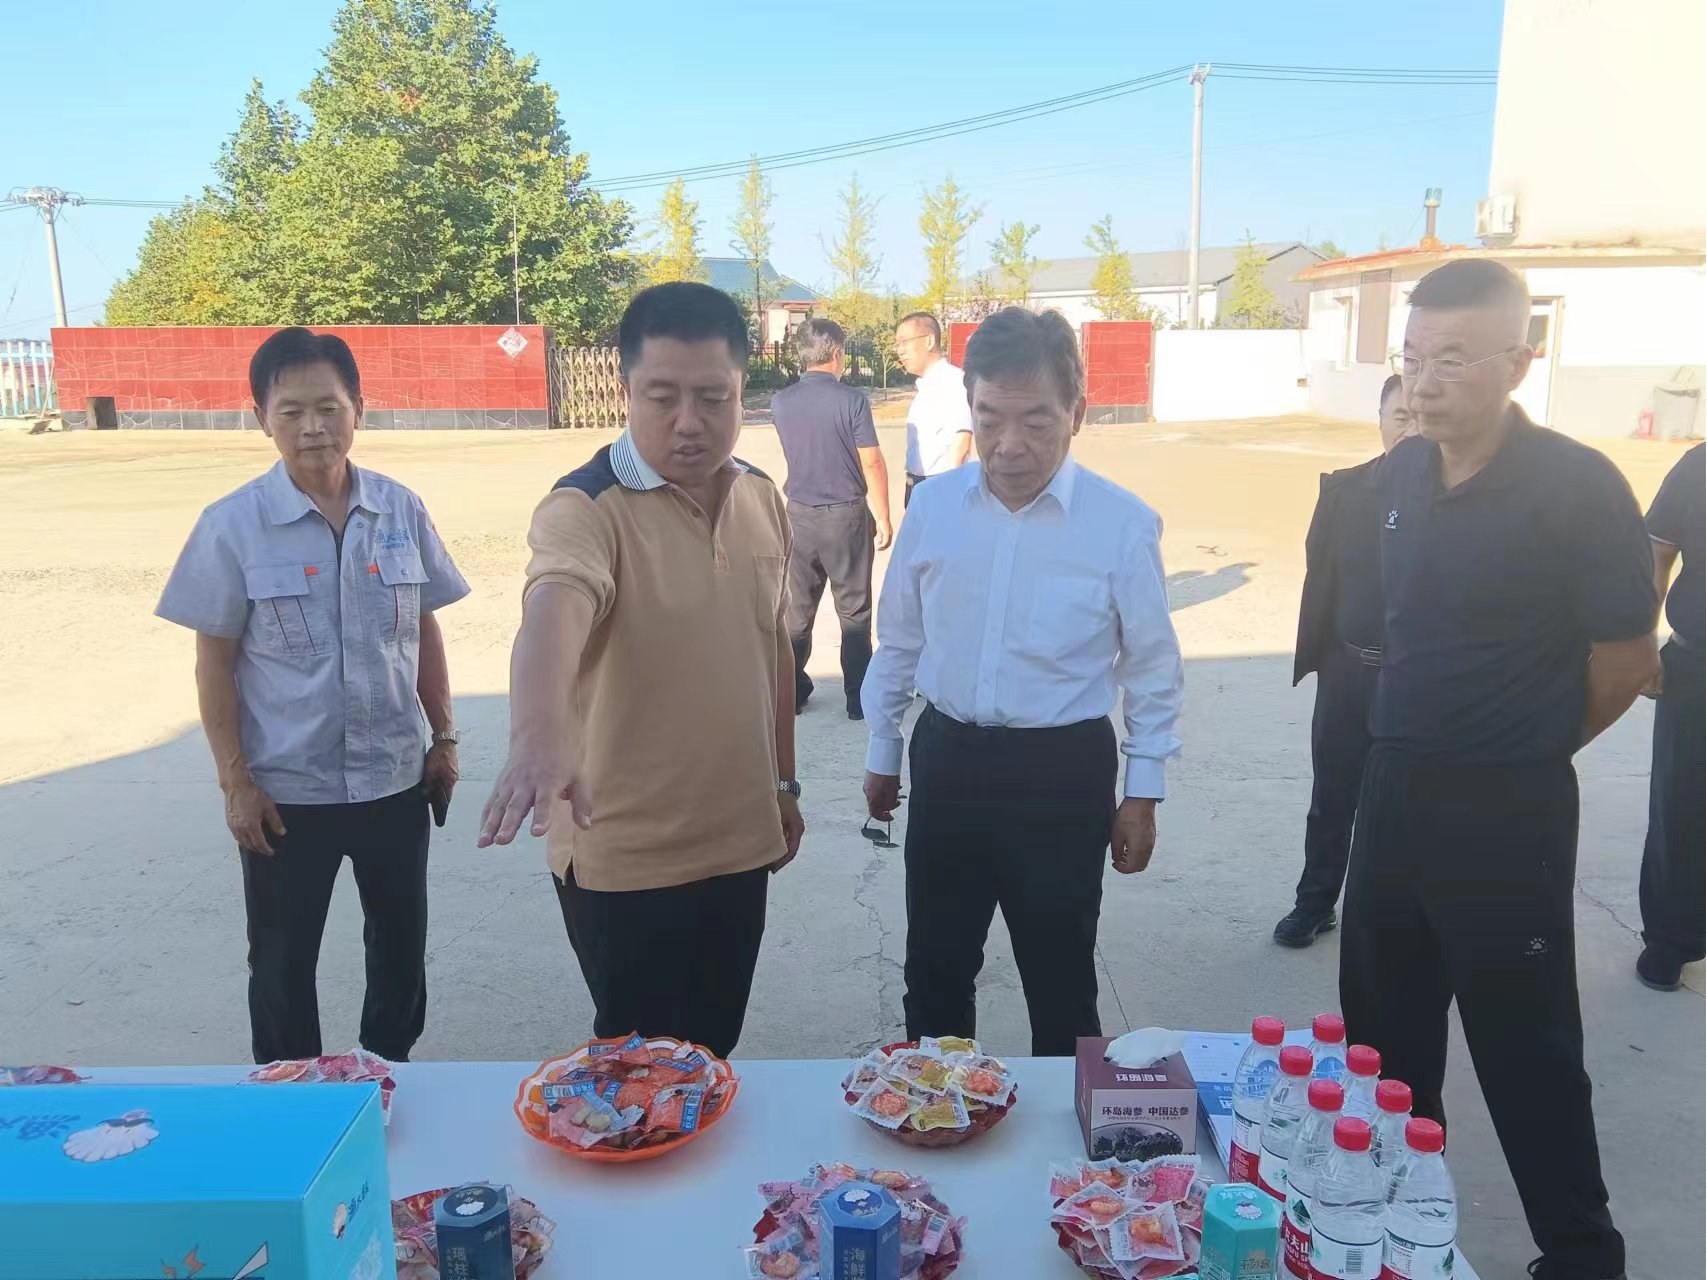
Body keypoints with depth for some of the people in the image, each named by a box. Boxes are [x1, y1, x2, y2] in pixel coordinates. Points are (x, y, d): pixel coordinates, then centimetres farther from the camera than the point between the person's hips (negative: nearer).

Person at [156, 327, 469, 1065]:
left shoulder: (401, 510, -3)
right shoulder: (233, 526, -10)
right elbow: (214, 662, -6)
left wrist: (444, 737, 6)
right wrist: (236, 781, -8)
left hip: (394, 776, 3)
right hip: (287, 787, -2)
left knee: (400, 939, 18)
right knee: (283, 956, 13)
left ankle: (392, 1071, 40)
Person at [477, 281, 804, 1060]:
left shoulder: (762, 499, 2)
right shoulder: (585, 508, -19)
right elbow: (552, 612, -40)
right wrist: (537, 739, -59)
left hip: (738, 842, 6)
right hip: (624, 857, -5)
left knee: (714, 1055, 22)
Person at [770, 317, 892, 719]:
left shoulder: (781, 402, 0)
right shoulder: (852, 400, -13)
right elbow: (871, 464, -12)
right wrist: (883, 518, -3)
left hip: (799, 514, 4)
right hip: (846, 514, -3)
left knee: (796, 609, 13)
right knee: (854, 611, 7)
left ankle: (791, 695, 19)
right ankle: (859, 698, 12)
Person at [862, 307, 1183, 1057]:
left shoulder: (1123, 524, -12)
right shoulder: (933, 505, -4)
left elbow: (1151, 669, -2)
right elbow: (898, 639, 8)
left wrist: (1143, 794, 0)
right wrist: (881, 751, 13)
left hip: (1062, 772, -2)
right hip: (947, 758, 3)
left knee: (1060, 981, 15)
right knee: (934, 969, 18)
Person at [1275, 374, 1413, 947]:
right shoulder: (1343, 489, 0)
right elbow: (1320, 577, 1)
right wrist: (1314, 657, -1)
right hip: (1348, 672, 2)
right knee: (1332, 798, 13)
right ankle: (1315, 903, 29)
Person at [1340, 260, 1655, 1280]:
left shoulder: (1578, 488, -16)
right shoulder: (1403, 474, 2)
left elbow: (1625, 665, -9)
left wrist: (1521, 752, 4)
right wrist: (1424, 745, 13)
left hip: (1509, 806, -6)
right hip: (1394, 784, 6)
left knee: (1524, 1043, 7)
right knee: (1382, 1024, 18)